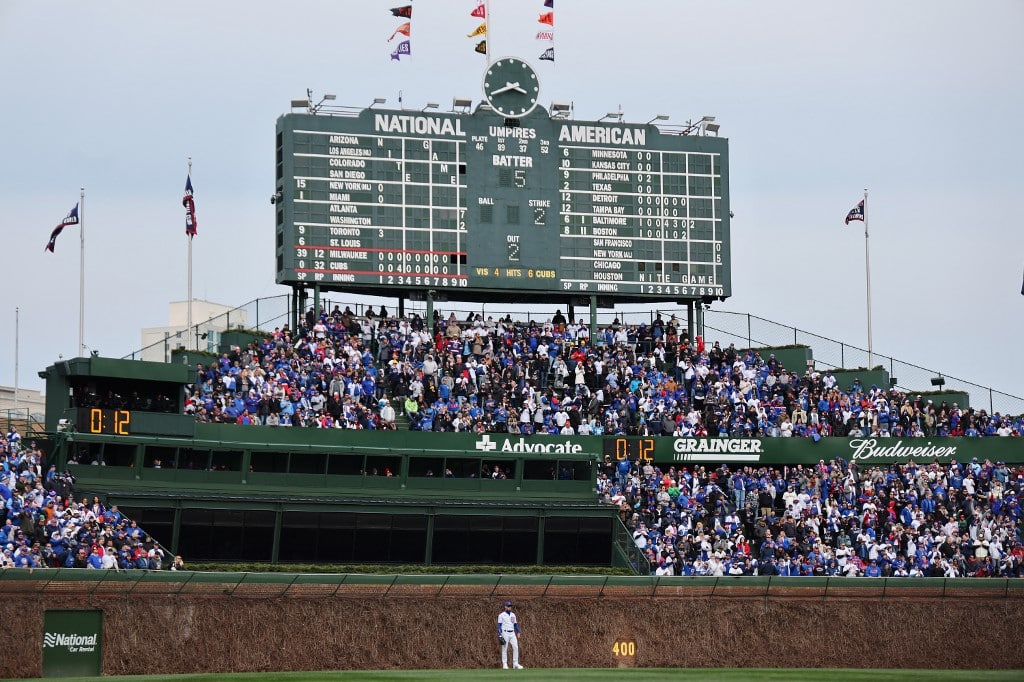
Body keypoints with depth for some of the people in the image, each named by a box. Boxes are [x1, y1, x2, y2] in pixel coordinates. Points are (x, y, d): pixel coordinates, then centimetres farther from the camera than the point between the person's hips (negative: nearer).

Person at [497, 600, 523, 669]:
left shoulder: (513, 615, 13)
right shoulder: (501, 615, -3)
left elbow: (516, 624, 17)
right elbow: (499, 625, -6)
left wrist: (518, 633, 8)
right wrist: (499, 635, -14)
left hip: (512, 633, 5)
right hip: (505, 633, -5)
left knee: (515, 647, -4)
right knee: (504, 649, -2)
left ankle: (515, 664, -1)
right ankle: (504, 664, 3)